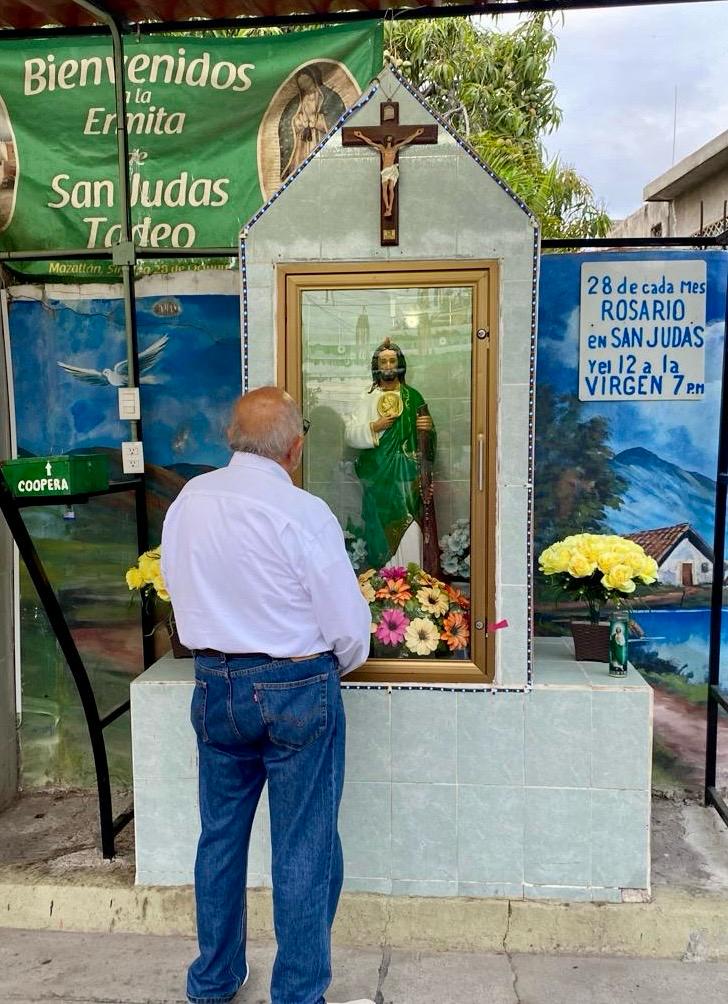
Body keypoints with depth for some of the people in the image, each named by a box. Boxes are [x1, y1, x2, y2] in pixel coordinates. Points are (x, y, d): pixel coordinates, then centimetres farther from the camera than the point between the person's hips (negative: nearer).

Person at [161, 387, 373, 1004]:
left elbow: (182, 594, 7)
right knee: (303, 849, 9)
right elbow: (349, 625, -13)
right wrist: (338, 665, 9)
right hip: (296, 688, -5)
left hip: (214, 685, 5)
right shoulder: (303, 513, -18)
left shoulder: (187, 502, -2)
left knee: (220, 836, 20)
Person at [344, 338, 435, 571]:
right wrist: (374, 427, -13)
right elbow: (351, 434, 2)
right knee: (383, 530, 0)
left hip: (408, 476, 0)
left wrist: (429, 428, -9)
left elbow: (428, 437, 14)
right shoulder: (368, 399, 8)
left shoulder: (413, 397, 8)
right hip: (379, 476, 0)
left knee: (410, 531, -9)